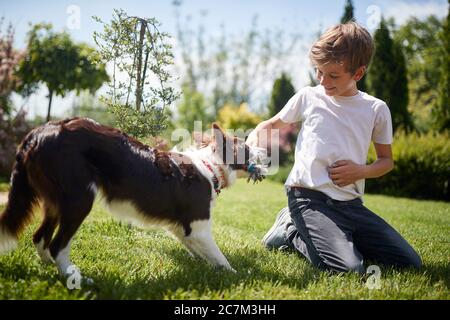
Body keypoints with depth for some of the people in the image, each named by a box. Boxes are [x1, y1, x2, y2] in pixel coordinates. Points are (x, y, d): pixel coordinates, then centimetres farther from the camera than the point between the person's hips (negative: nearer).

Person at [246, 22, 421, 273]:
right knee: (349, 269, -26)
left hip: (351, 203, 4)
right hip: (309, 197, -4)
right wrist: (255, 135, -3)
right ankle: (291, 231, 2)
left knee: (411, 263, -4)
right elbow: (272, 124, 20)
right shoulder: (308, 97, 4)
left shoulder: (377, 109, 7)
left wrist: (361, 171, -6)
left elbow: (387, 161, 16)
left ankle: (337, 238, 13)